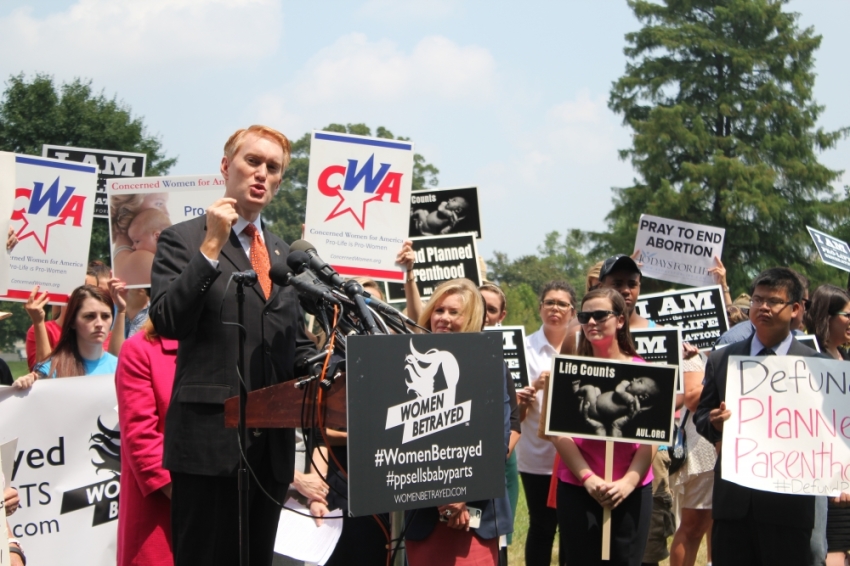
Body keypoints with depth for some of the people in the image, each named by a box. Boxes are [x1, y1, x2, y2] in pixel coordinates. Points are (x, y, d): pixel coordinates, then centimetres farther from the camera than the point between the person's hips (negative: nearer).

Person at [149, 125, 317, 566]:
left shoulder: (284, 254, 18)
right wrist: (211, 247, -16)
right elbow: (168, 322, -13)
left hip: (273, 442, 6)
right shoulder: (183, 240, 0)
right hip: (210, 436, -6)